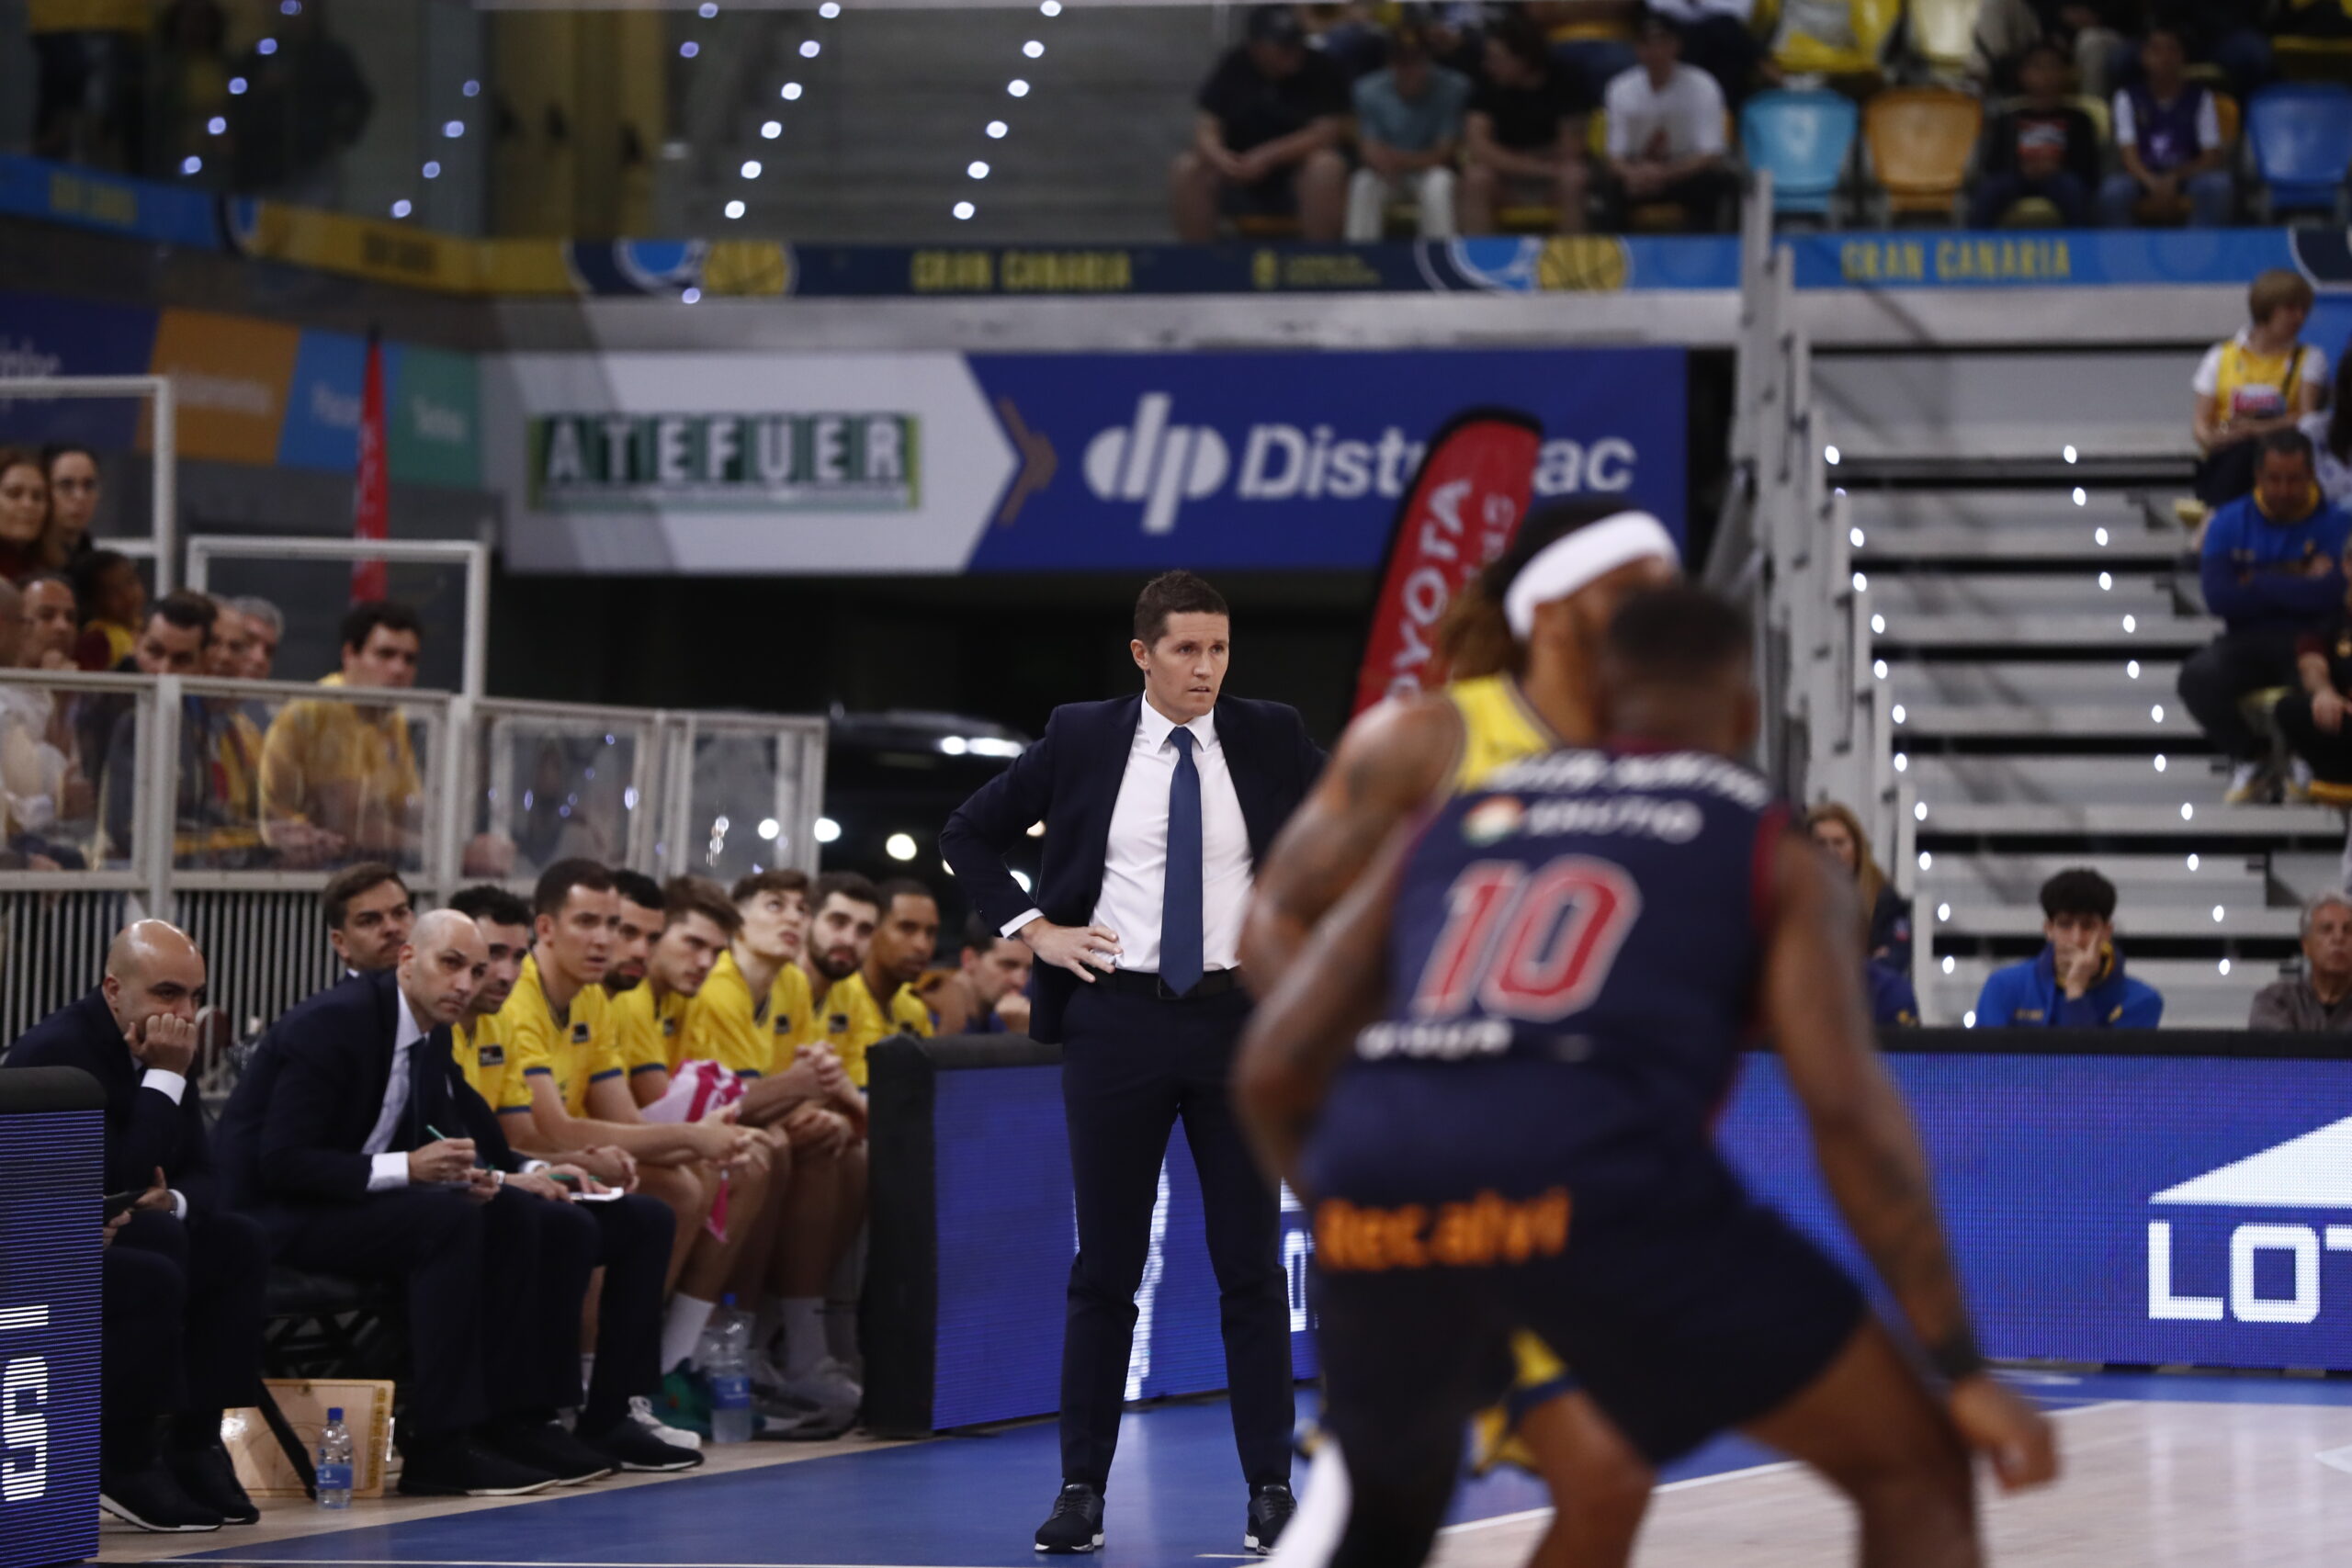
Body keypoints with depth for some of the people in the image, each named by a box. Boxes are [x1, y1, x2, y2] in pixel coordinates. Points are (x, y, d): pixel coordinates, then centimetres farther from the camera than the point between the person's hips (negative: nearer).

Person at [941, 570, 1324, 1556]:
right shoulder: (1081, 742, 2)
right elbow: (969, 835, 10)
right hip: (1116, 1021, 0)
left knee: (1252, 1268, 2)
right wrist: (1035, 929, -1)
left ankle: (1270, 1488, 6)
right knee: (1105, 1267, 4)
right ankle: (1082, 1490, 8)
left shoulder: (1270, 741, 2)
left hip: (1239, 1020, 0)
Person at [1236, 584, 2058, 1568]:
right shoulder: (1775, 855, 20)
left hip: (1374, 1191, 4)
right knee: (1913, 1467, 11)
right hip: (1597, 1183, -4)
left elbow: (1272, 1070, 24)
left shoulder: (1447, 828, 31)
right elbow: (1847, 1108, 5)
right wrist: (1962, 1372, 5)